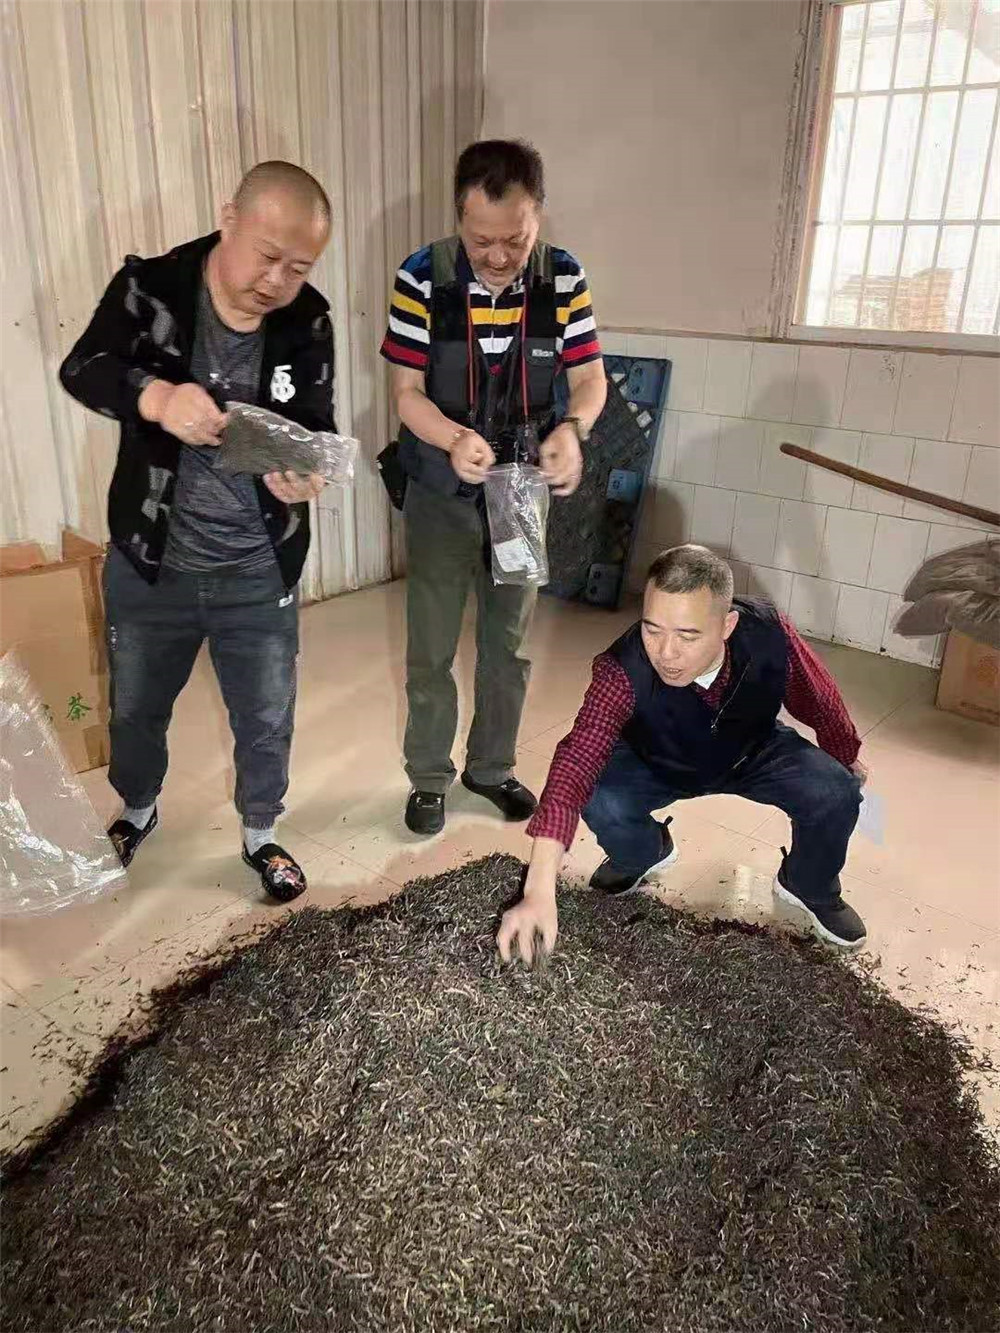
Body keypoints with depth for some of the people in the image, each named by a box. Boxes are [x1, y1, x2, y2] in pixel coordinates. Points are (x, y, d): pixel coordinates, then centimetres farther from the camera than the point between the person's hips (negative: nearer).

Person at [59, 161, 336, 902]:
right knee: (136, 708, 20)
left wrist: (306, 475, -33)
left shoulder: (309, 323, -8)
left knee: (267, 719, 13)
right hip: (150, 564, 0)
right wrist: (155, 396, -41)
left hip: (259, 572, 1)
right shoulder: (150, 288, -12)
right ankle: (138, 810, 50)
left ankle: (261, 835, 39)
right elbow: (82, 369, -19)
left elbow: (317, 429, -10)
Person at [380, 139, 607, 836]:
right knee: (431, 649, 7)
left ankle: (493, 767, 34)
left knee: (510, 643, 14)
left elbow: (590, 377, -4)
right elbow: (407, 390, -12)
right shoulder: (424, 278, -15)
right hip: (442, 494, -2)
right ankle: (429, 777, 27)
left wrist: (572, 428, -27)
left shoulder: (563, 278, -9)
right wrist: (455, 438, -34)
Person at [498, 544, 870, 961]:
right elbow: (578, 759, -49)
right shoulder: (622, 670, -39)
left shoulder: (769, 635, -33)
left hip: (755, 753, 1)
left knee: (834, 794, -22)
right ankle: (643, 856, 10)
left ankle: (812, 890, 12)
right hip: (657, 764, -1)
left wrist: (848, 762, 7)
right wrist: (539, 890, -58)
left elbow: (821, 704, -13)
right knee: (601, 799, -28)